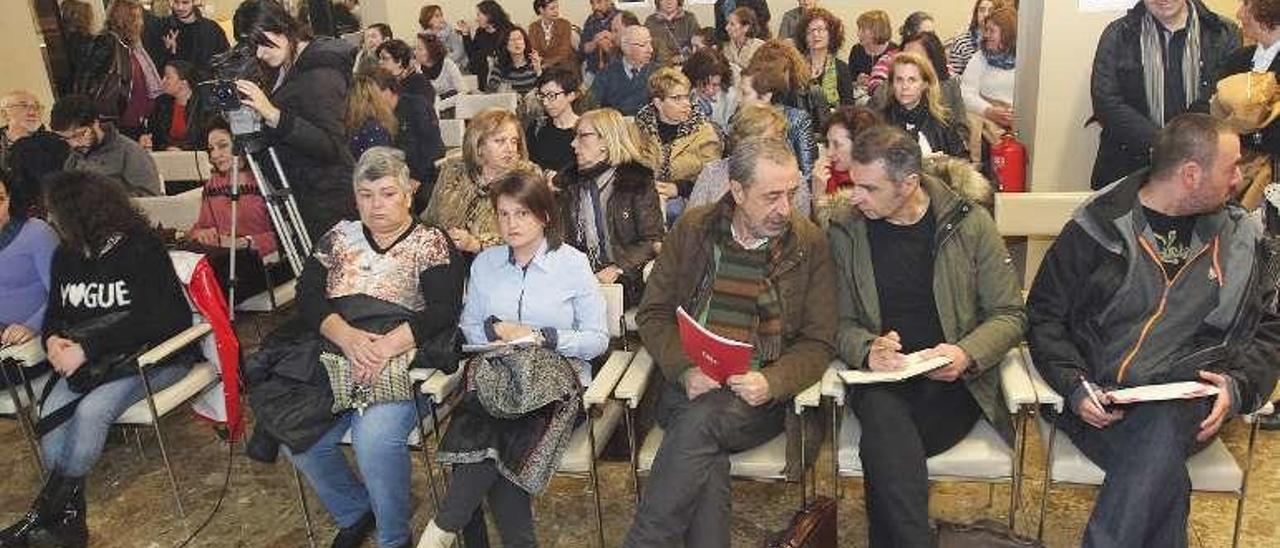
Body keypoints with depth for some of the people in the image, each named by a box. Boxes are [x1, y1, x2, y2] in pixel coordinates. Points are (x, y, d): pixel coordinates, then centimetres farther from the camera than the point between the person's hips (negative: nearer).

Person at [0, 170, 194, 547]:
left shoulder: (141, 249, -13)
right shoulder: (66, 256, 11)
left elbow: (153, 321, -21)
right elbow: (55, 312, 18)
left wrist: (86, 348, -24)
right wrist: (52, 339, -7)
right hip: (91, 360, 7)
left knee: (91, 410, -27)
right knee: (51, 412, -20)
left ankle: (45, 514, -9)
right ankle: (67, 517, -14)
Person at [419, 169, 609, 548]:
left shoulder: (573, 264, 1)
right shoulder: (485, 263, 14)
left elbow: (597, 339, -1)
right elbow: (470, 328, 17)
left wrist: (541, 337, -12)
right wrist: (496, 329, -5)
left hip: (556, 378, -3)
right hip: (495, 376, 3)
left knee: (492, 438, -31)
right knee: (494, 449, -31)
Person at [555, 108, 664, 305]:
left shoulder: (638, 180, 2)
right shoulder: (566, 182, 17)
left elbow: (652, 240, -3)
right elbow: (561, 238, 19)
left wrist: (618, 268, -16)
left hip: (625, 282, -3)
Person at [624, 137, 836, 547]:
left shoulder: (810, 243, 3)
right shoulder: (693, 229, 6)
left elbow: (819, 343, 3)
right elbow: (653, 314, 7)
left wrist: (771, 383, -17)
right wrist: (685, 369, -12)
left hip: (760, 394, -1)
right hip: (689, 387, 1)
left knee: (700, 420, -32)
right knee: (707, 457, -31)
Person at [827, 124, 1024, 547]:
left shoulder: (970, 223, 1)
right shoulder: (845, 231, 4)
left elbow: (1010, 314, 5)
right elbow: (840, 322, 7)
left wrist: (967, 354, -16)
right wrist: (867, 350, -17)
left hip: (954, 380, -1)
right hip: (879, 378, 1)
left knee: (886, 452, -31)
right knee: (884, 420, -34)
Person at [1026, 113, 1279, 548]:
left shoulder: (1244, 240, 14)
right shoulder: (1098, 227, 4)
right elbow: (1044, 315, 4)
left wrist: (1237, 385, -4)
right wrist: (1075, 387, -12)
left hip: (1188, 404, 2)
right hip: (1097, 402, -2)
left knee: (1160, 433, -34)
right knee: (1164, 477, -32)